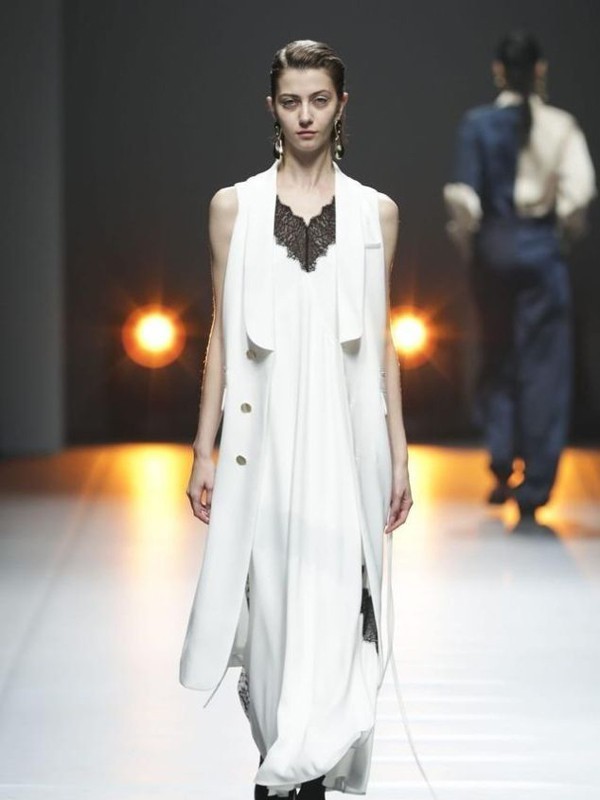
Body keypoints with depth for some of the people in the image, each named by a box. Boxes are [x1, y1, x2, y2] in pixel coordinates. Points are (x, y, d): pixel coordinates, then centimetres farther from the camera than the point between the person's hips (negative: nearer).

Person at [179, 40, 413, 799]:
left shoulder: (375, 211, 6)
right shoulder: (234, 206, 5)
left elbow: (381, 339, 8)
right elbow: (222, 333, 6)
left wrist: (399, 452, 5)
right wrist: (204, 450, 2)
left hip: (344, 436, 0)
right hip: (264, 434, 0)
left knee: (334, 607, -7)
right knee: (270, 607, 3)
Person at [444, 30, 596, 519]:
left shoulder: (477, 124, -3)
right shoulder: (560, 125, -4)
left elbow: (464, 195, -8)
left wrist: (466, 241, 6)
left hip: (493, 245, 1)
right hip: (541, 247, -1)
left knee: (497, 358, 18)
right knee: (543, 367, 3)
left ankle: (501, 462, 6)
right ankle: (535, 487, 2)